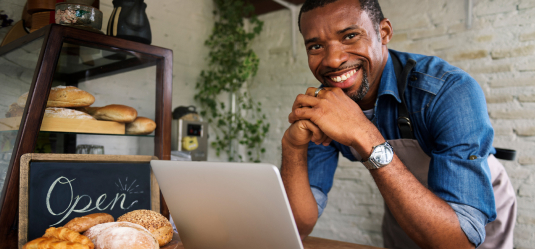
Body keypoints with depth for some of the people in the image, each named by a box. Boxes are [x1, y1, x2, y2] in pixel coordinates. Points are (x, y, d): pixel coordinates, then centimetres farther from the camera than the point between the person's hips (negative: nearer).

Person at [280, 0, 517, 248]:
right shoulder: (322, 104, -18)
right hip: (404, 212, 2)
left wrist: (365, 137, -45)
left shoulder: (451, 91, -31)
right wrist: (293, 144, -37)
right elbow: (298, 227, -21)